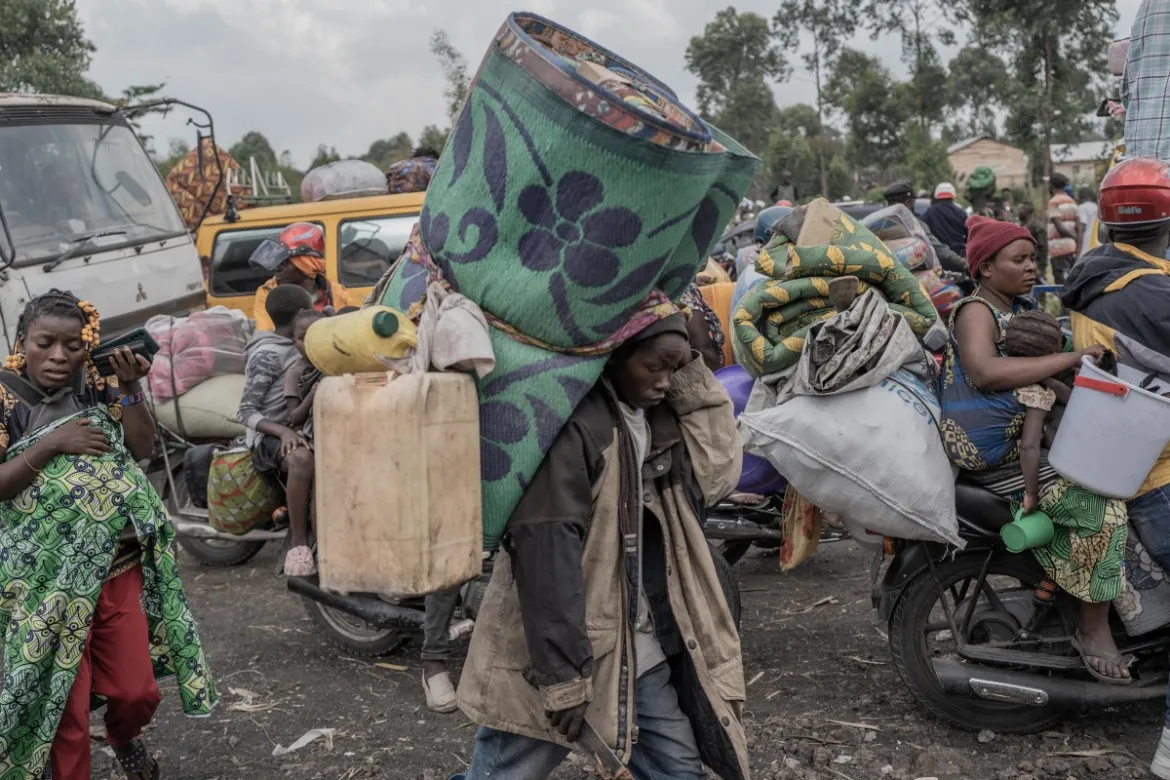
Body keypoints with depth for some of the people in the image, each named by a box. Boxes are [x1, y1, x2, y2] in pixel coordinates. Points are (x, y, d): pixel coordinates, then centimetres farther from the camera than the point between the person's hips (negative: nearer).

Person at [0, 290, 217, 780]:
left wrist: (129, 388, -12)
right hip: (46, 582, -3)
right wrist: (52, 444, -21)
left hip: (118, 569, 4)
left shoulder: (95, 386, 4)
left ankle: (123, 737, 45)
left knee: (138, 691, 11)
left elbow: (143, 448, -2)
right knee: (67, 713, 4)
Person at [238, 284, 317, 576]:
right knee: (302, 458, -40)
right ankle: (298, 543, -33)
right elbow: (246, 412, -15)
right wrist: (282, 431, -30)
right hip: (269, 437, -8)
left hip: (299, 429, 8)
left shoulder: (298, 348, 15)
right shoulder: (267, 354, -11)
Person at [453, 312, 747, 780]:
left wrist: (692, 378, -6)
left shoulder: (659, 418, 8)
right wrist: (563, 671, -24)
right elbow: (546, 551, -23)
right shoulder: (568, 421, -19)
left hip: (641, 652, 7)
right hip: (554, 655, -7)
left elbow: (717, 476, -2)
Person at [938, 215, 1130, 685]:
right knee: (1101, 507, -21)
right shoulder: (976, 310, -10)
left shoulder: (1021, 308, 20)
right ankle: (1093, 628, -11)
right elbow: (984, 372, -30)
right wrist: (1070, 358, -28)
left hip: (1036, 435, 10)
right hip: (997, 452, -10)